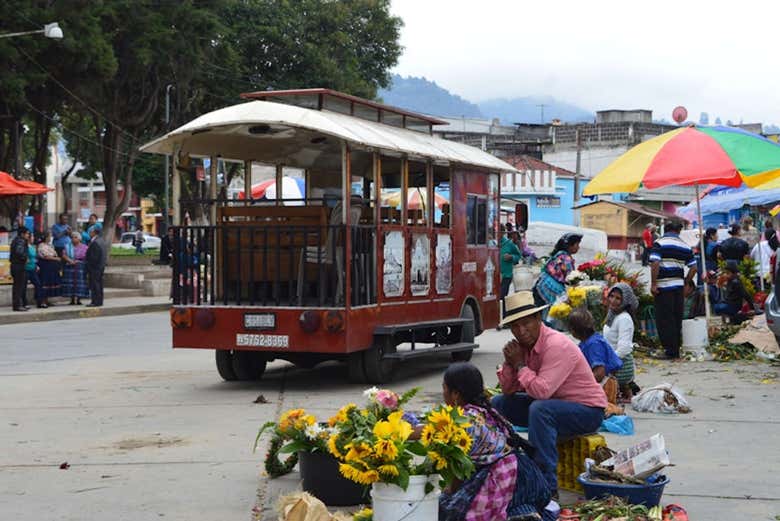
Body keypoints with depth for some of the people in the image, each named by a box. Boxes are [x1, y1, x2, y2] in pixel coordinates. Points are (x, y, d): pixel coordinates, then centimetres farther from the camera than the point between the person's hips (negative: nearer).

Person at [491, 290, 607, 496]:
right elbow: (508, 390, 5)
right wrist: (509, 362, -12)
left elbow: (542, 390, -33)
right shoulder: (523, 345, 1)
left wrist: (520, 364, -20)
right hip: (552, 404, 9)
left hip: (587, 410, -9)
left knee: (539, 410, -36)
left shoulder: (557, 345, -24)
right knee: (497, 404, 5)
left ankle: (548, 486, -33)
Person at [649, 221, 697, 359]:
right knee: (677, 319, 12)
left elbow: (655, 264, -17)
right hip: (679, 286, 6)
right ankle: (676, 350, 16)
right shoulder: (685, 246, 11)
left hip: (663, 286, -5)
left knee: (665, 320, -1)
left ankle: (671, 350, -3)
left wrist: (653, 284, -12)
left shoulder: (659, 243, -6)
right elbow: (693, 267, 10)